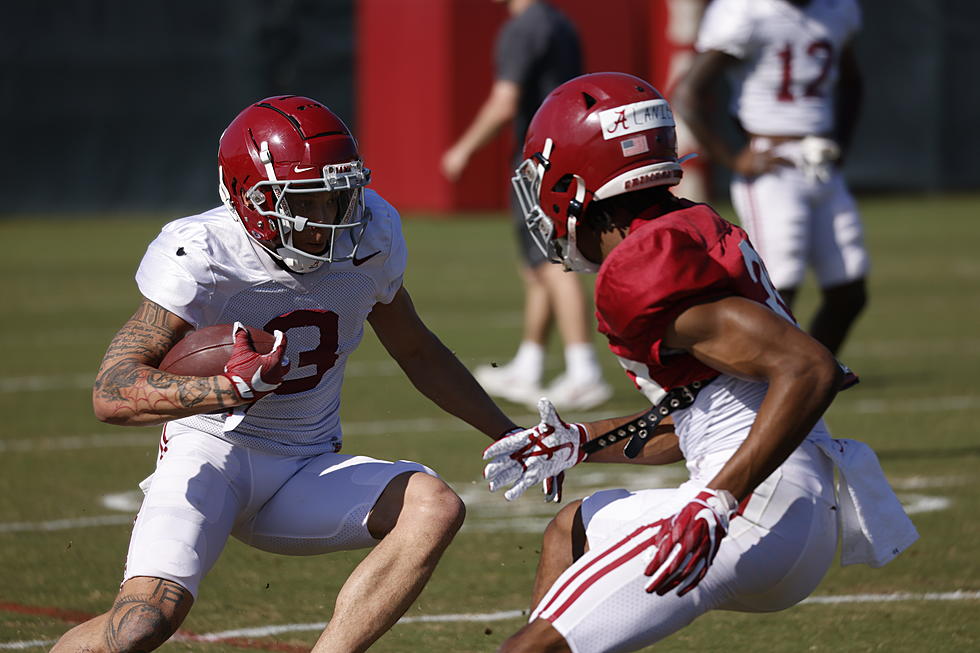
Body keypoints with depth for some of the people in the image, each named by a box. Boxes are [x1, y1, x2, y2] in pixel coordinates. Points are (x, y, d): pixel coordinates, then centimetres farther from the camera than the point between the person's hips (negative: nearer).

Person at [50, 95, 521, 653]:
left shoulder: (367, 237, -5)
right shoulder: (201, 258, -21)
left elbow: (415, 350, 15)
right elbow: (112, 393, -28)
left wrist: (505, 434, 16)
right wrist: (231, 388, -43)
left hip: (310, 471, 5)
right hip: (212, 455, -5)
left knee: (435, 509, -22)